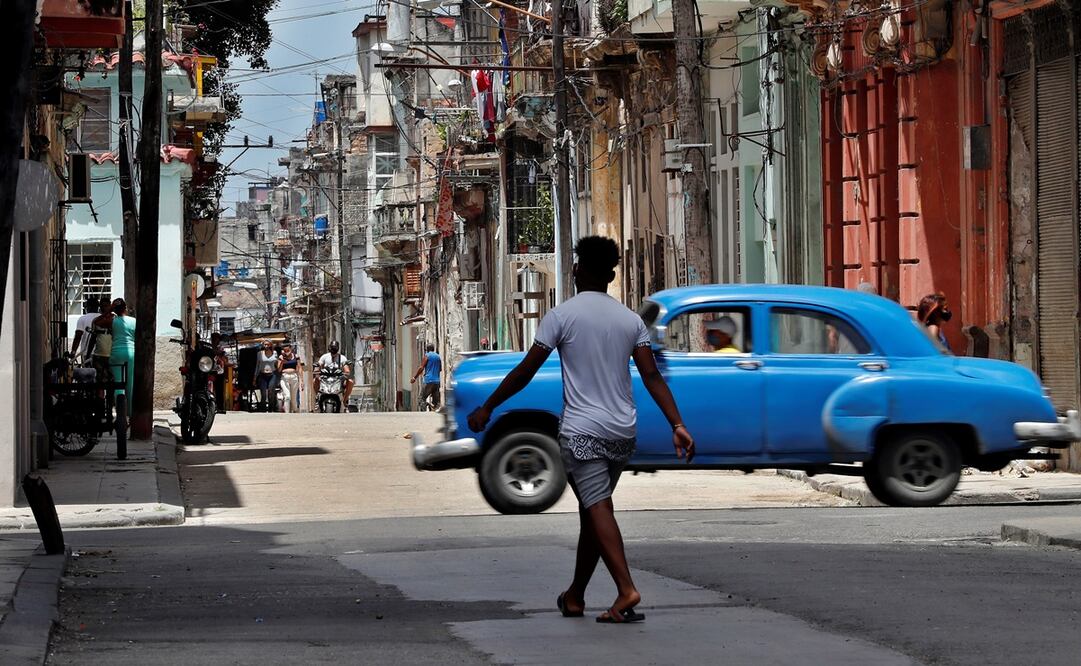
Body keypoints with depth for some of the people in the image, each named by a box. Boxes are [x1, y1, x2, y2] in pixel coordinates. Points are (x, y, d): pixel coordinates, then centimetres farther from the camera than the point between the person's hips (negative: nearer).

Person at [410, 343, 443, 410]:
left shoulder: (427, 355, -2)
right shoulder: (438, 357, 15)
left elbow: (421, 368, -8)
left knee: (422, 399, -6)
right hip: (437, 381, 6)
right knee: (436, 401, 8)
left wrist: (414, 377, -5)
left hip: (429, 380, -6)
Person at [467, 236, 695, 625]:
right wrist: (678, 426, -2)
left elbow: (525, 371, -4)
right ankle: (574, 597, 23)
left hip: (581, 431, -5)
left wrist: (487, 408, 5)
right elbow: (652, 377, 0)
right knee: (592, 510, 15)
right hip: (622, 432, 5)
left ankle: (626, 589, -26)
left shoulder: (562, 315, -6)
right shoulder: (631, 320, 7)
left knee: (598, 508, -10)